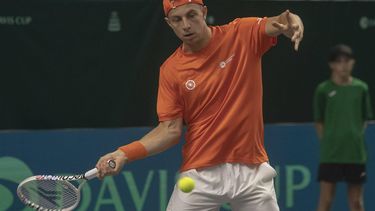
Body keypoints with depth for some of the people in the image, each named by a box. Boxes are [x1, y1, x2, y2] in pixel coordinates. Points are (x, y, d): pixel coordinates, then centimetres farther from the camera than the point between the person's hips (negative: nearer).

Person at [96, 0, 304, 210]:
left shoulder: (243, 34, -2)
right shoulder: (171, 70, 0)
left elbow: (277, 25, -18)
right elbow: (171, 129, -1)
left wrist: (290, 21, -43)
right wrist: (125, 154, -13)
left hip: (251, 171, 0)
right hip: (200, 175, 0)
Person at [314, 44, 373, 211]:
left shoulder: (361, 88, 4)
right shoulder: (323, 90, -1)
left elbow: (363, 120, 10)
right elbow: (319, 123, 4)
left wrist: (355, 139, 1)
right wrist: (328, 144, -2)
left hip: (356, 154, 2)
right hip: (330, 155, -2)